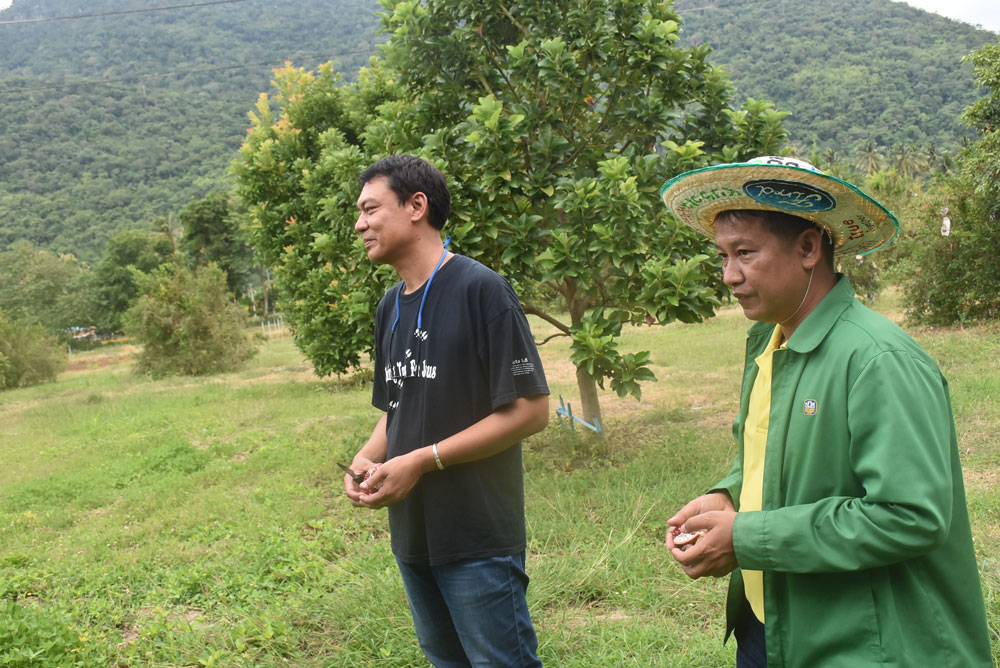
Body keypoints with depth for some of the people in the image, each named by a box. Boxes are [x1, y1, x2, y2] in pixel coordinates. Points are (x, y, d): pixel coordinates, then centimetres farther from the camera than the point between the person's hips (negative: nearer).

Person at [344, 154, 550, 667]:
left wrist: (422, 461, -19)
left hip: (479, 540, -7)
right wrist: (366, 458, -3)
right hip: (412, 536, 8)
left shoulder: (480, 290, -15)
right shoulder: (390, 306, 9)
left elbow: (529, 411, -18)